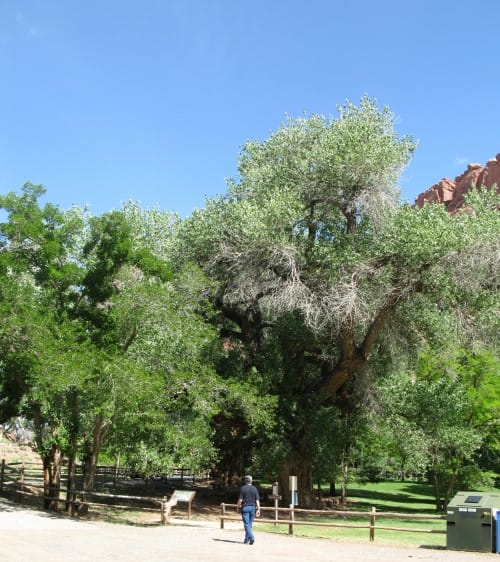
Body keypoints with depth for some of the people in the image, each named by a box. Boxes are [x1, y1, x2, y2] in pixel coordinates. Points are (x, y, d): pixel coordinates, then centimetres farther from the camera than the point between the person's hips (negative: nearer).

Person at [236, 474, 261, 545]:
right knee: (249, 524, 13)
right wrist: (258, 509, 2)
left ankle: (251, 537, -21)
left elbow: (240, 499, -9)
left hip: (245, 507, -4)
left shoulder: (242, 488, -7)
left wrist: (238, 507, 5)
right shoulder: (254, 489, 2)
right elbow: (257, 500, -1)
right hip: (252, 507, 4)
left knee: (246, 524, -4)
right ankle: (247, 540, 18)